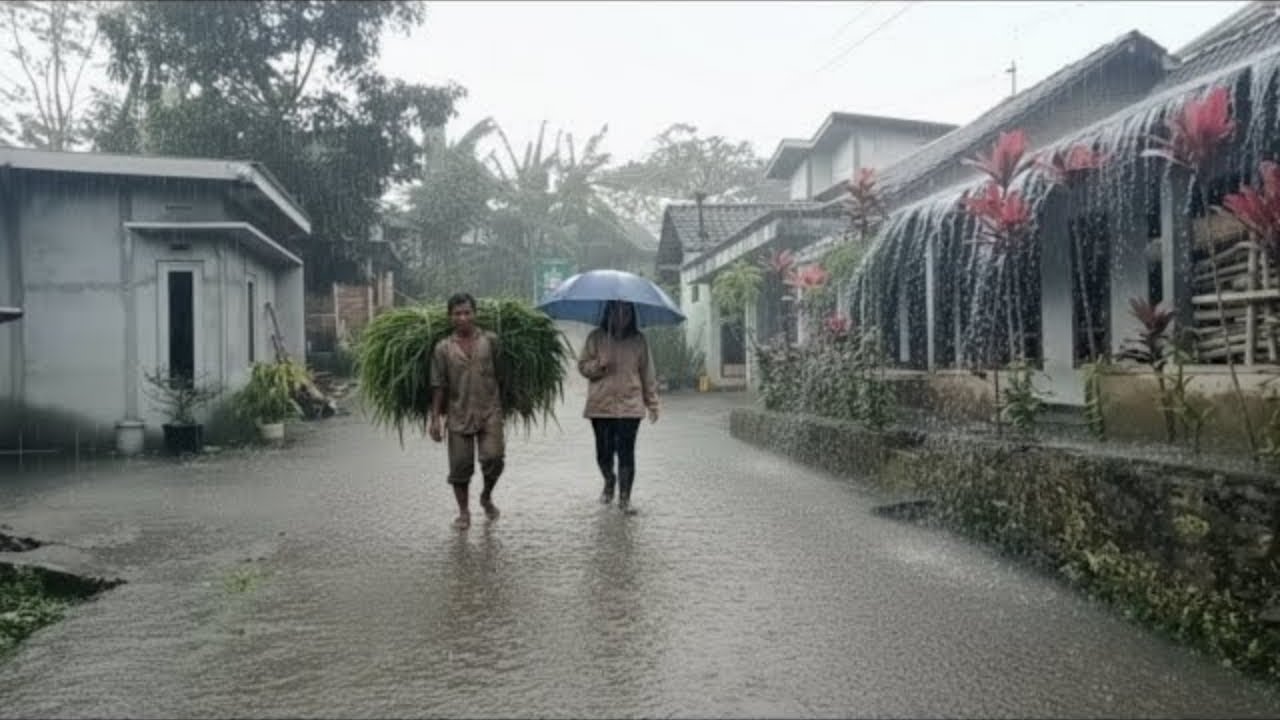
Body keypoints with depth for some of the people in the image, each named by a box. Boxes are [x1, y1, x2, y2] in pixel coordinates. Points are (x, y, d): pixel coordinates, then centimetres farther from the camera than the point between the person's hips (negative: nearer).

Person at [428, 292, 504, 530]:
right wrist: (435, 419, 0)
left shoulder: (490, 340, 2)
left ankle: (486, 497, 20)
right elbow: (438, 386, 3)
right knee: (460, 466, 5)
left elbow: (501, 374, 7)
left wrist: (503, 405, 7)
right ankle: (464, 512, 23)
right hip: (459, 414, 1)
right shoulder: (443, 348, 1)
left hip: (489, 411, 0)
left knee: (493, 458, -10)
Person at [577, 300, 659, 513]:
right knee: (603, 452, 7)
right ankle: (609, 481, 36)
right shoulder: (596, 337, 4)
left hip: (630, 405, -1)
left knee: (626, 452, -6)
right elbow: (582, 365, 6)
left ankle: (624, 496, 6)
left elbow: (647, 373, 8)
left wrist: (652, 404, 7)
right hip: (600, 405, 1)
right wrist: (599, 365, -16)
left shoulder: (638, 340, 5)